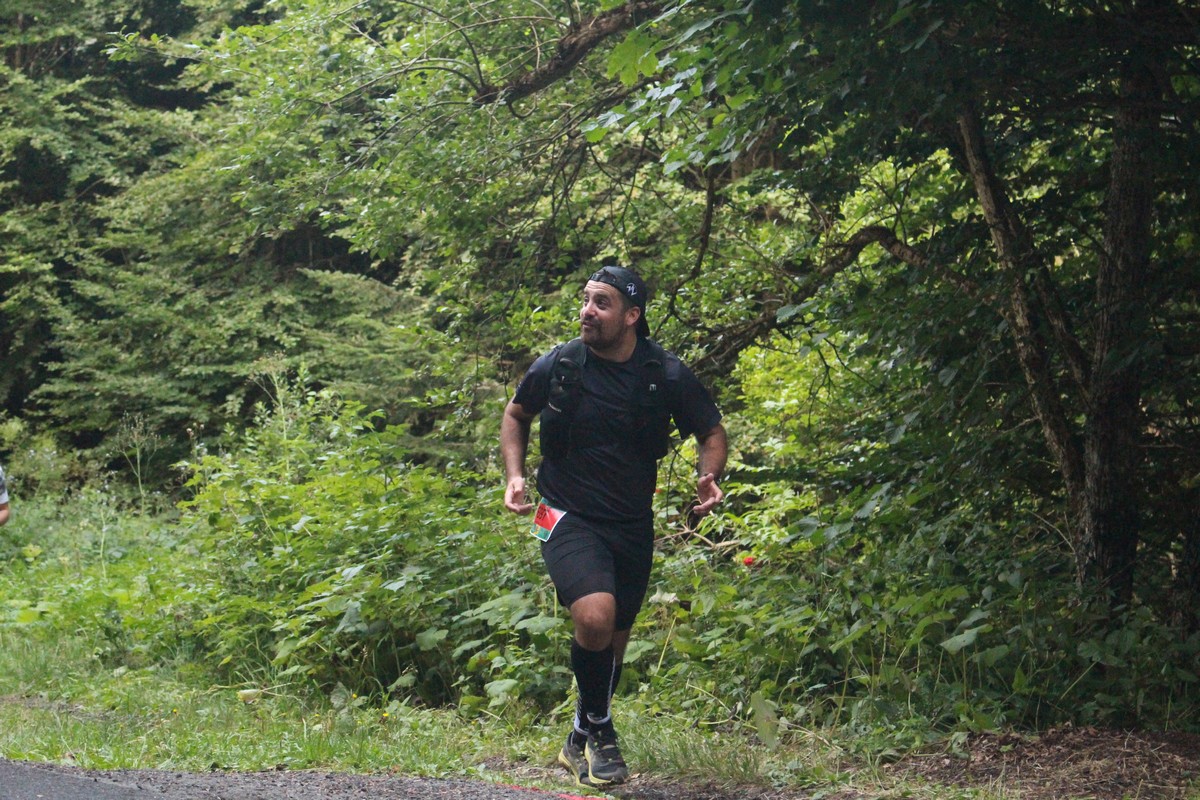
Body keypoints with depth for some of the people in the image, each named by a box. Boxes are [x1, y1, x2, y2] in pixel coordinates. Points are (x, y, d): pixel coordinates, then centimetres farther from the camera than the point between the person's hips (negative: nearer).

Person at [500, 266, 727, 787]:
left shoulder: (667, 376, -8)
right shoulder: (557, 366, -8)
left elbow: (712, 434, 6)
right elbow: (516, 414, 12)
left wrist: (709, 477, -14)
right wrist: (514, 474, -3)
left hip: (632, 525, 3)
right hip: (569, 519, -2)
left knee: (613, 641, 13)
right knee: (595, 618, -27)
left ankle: (582, 742, 36)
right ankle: (599, 729, -4)